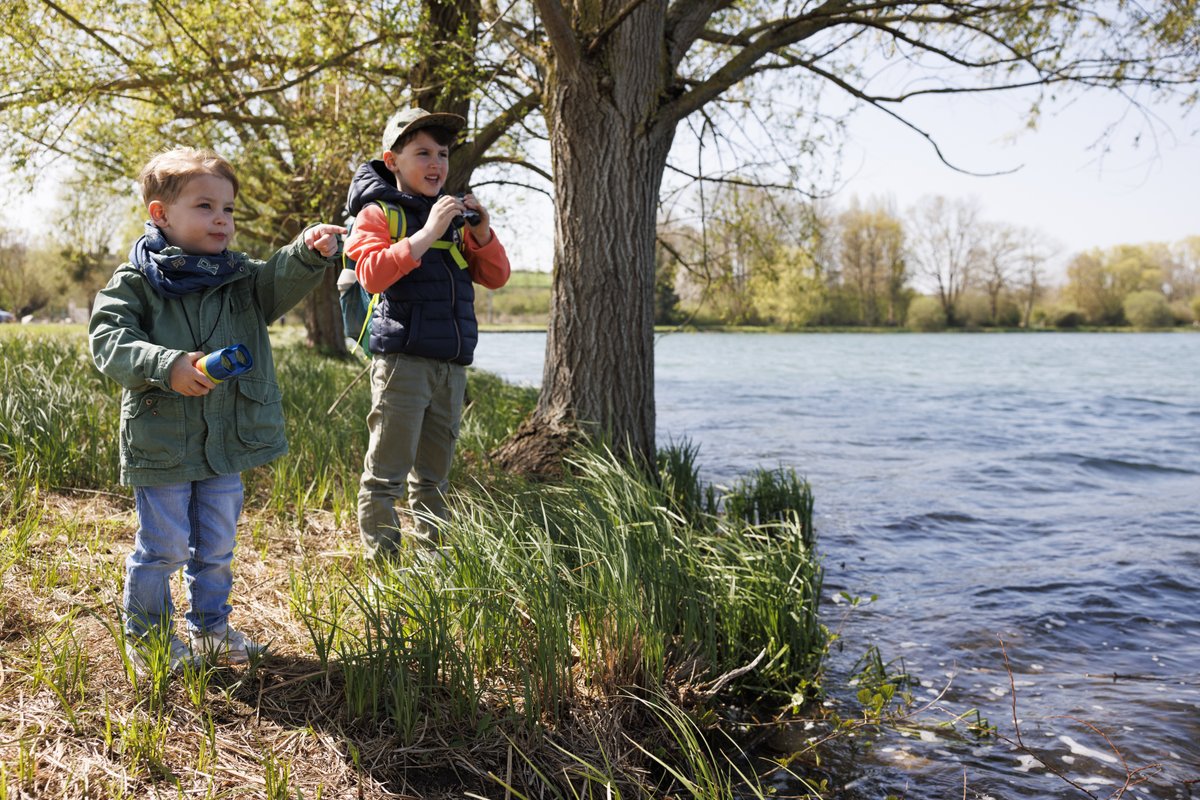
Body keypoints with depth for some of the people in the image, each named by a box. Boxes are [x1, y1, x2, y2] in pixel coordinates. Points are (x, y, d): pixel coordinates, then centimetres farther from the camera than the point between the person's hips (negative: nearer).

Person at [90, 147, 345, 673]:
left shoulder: (241, 279, 6)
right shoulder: (136, 281, -5)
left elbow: (283, 280, -11)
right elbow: (108, 340, -14)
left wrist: (310, 252, -33)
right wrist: (166, 365, -30)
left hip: (226, 441, 4)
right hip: (161, 442, -4)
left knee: (216, 546, 16)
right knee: (163, 546, 5)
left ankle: (210, 628, 34)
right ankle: (147, 636, 25)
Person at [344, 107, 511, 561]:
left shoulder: (454, 216, 18)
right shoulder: (377, 213, 0)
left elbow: (496, 277, 14)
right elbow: (372, 275, -18)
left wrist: (482, 234, -3)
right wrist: (426, 234, -23)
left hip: (451, 364, 6)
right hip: (402, 359, -6)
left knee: (432, 477, 14)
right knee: (386, 475, -5)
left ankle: (431, 560, 23)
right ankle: (383, 564, 3)